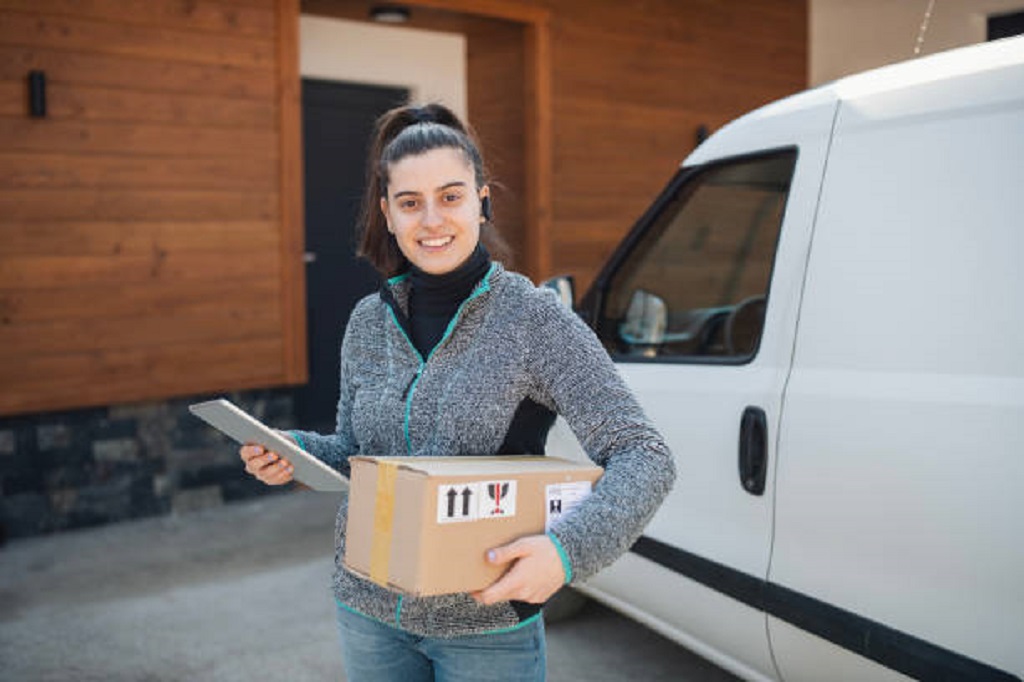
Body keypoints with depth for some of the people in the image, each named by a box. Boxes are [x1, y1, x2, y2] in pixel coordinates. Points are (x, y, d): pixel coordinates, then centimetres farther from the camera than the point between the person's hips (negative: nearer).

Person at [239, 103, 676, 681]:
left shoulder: (535, 319, -15)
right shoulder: (368, 323, 0)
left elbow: (644, 457, -18)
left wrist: (567, 549, -34)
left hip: (488, 627, -4)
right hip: (369, 613, 5)